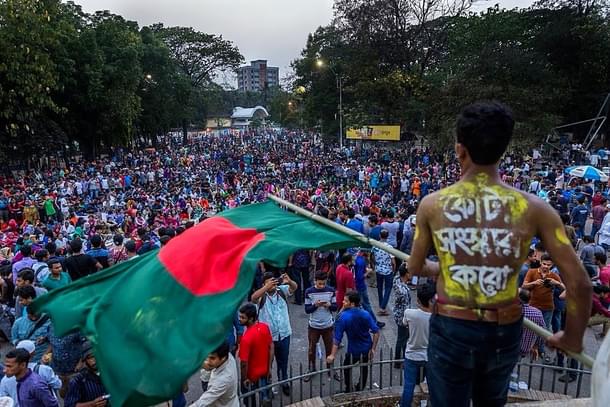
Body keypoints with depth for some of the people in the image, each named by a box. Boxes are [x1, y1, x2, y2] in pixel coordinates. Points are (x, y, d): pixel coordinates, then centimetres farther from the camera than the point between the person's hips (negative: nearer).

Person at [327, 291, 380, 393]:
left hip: (353, 351, -4)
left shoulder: (343, 317, -22)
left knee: (347, 368, 22)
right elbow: (376, 332, -10)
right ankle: (360, 389, 41)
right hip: (367, 349, 4)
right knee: (364, 368, 25)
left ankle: (349, 391, 30)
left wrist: (332, 355, -18)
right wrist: (373, 349, -2)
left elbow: (337, 338, -22)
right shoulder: (365, 314, -10)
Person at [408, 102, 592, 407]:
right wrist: (573, 337, 7)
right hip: (504, 333, 2)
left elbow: (416, 268, 3)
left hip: (451, 330, -1)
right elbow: (579, 284, -9)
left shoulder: (432, 205, -11)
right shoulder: (534, 208, -11)